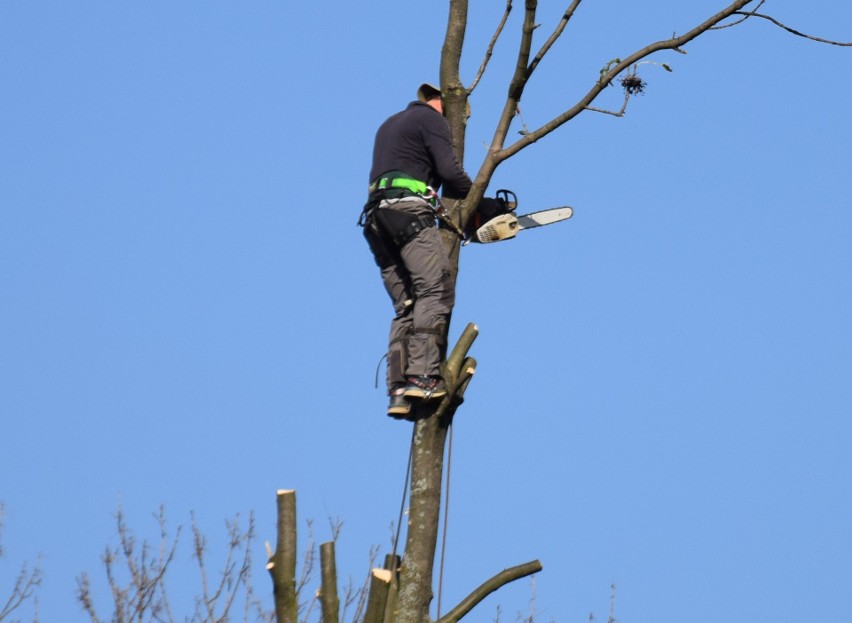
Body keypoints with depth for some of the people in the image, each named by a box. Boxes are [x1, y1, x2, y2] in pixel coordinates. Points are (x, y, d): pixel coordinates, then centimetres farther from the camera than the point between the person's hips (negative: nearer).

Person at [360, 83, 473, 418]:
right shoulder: (431, 119, 7)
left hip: (377, 218, 8)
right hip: (409, 211, -8)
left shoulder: (390, 124, 33)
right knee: (435, 290, -16)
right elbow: (449, 171, -6)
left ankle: (398, 391, -9)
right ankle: (423, 376, -31)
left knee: (406, 307, 4)